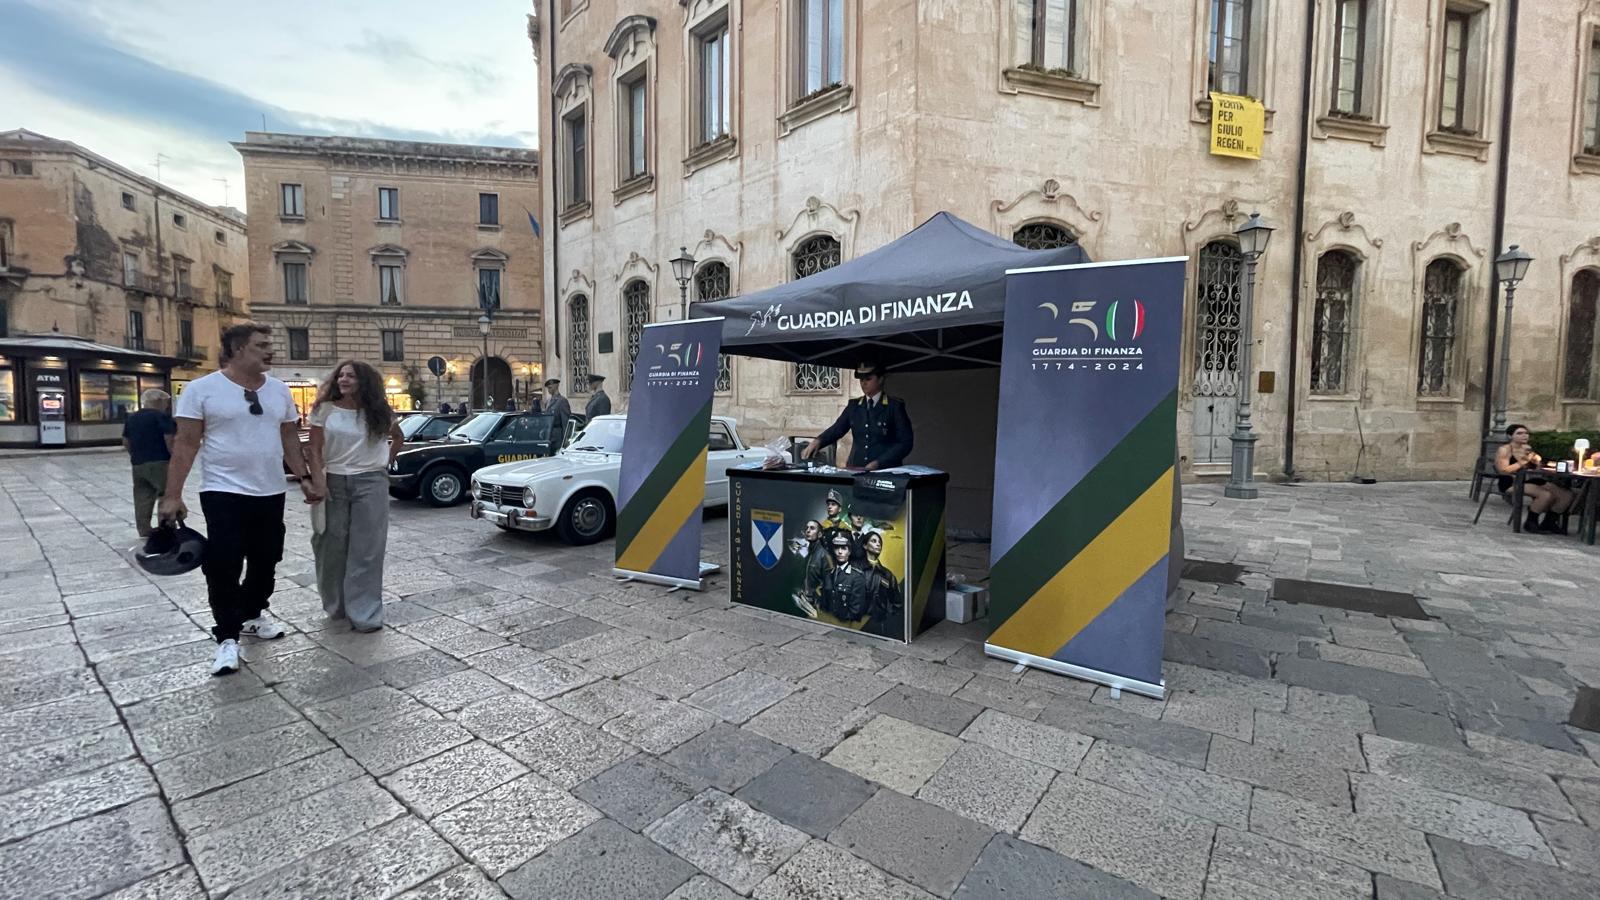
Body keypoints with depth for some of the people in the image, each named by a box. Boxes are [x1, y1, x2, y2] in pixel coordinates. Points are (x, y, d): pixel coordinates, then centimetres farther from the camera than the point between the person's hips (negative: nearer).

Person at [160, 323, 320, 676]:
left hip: (271, 493, 5)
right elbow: (186, 445, -8)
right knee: (223, 567, -4)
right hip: (223, 493, -5)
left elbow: (289, 439, 14)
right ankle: (227, 637, 7)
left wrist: (304, 477, 9)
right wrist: (172, 495, -11)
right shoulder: (202, 389, -7)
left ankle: (252, 615, 33)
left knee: (265, 561, 14)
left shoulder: (279, 390, 7)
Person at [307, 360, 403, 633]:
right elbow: (315, 450, -1)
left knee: (366, 549, 0)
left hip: (371, 483, 0)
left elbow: (399, 438, 20)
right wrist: (319, 481, -12)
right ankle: (336, 605, 26)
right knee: (333, 545, 7)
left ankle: (364, 613, 3)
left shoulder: (379, 412, 4)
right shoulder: (325, 410, 1)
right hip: (334, 482, 1)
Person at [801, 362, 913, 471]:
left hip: (885, 471, -3)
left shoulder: (895, 406, 1)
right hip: (855, 470, 3)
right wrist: (817, 441, -17)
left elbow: (905, 442, -3)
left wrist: (878, 463, -12)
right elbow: (836, 429, 2)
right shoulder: (854, 405, 12)